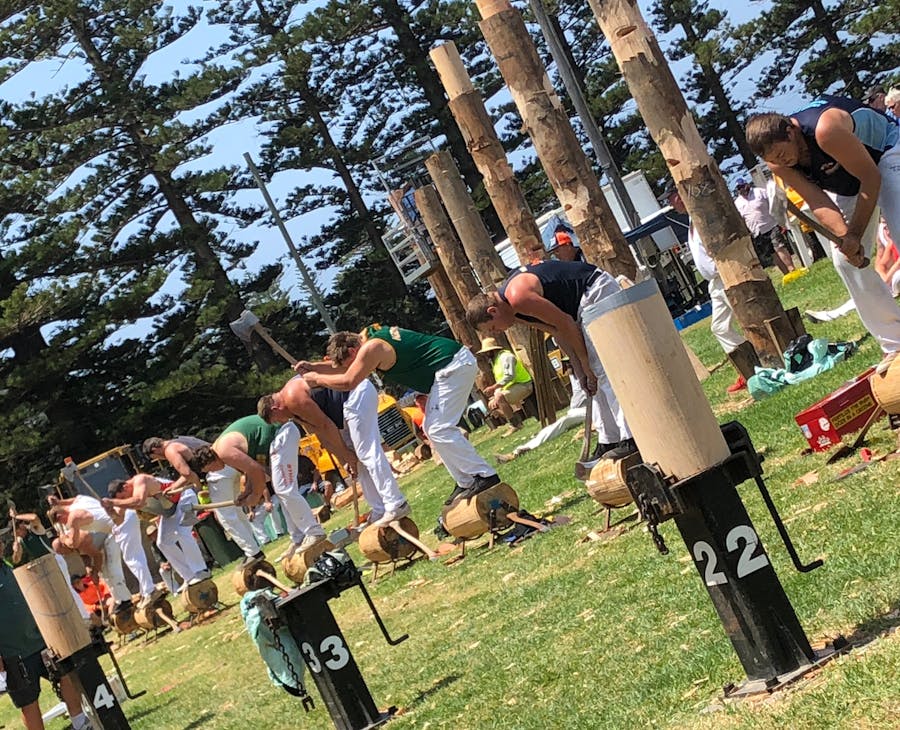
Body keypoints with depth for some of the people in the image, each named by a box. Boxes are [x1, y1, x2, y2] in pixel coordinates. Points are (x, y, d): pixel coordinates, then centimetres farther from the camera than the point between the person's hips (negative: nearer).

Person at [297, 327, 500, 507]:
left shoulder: (371, 348, -19)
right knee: (431, 428, 14)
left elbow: (347, 382, -18)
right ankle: (466, 483, 14)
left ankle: (485, 476, -10)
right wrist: (313, 367, 15)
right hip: (455, 361, 11)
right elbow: (343, 365, 24)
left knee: (439, 430, -12)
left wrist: (317, 378, -5)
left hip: (454, 365, -11)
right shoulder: (368, 335, 11)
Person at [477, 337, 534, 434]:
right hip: (510, 387, 10)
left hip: (522, 385, -10)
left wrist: (493, 387, -29)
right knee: (491, 405, 5)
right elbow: (499, 381, 19)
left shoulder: (505, 356, -15)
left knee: (500, 397, -33)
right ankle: (516, 419, 4)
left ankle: (514, 424, -23)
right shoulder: (496, 360, 16)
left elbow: (509, 376, -27)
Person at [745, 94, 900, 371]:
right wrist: (843, 234, -42)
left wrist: (855, 234, -29)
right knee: (846, 260, -2)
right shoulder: (777, 162, -19)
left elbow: (870, 178, -31)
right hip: (844, 182, 7)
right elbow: (818, 201, -24)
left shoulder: (825, 130, -40)